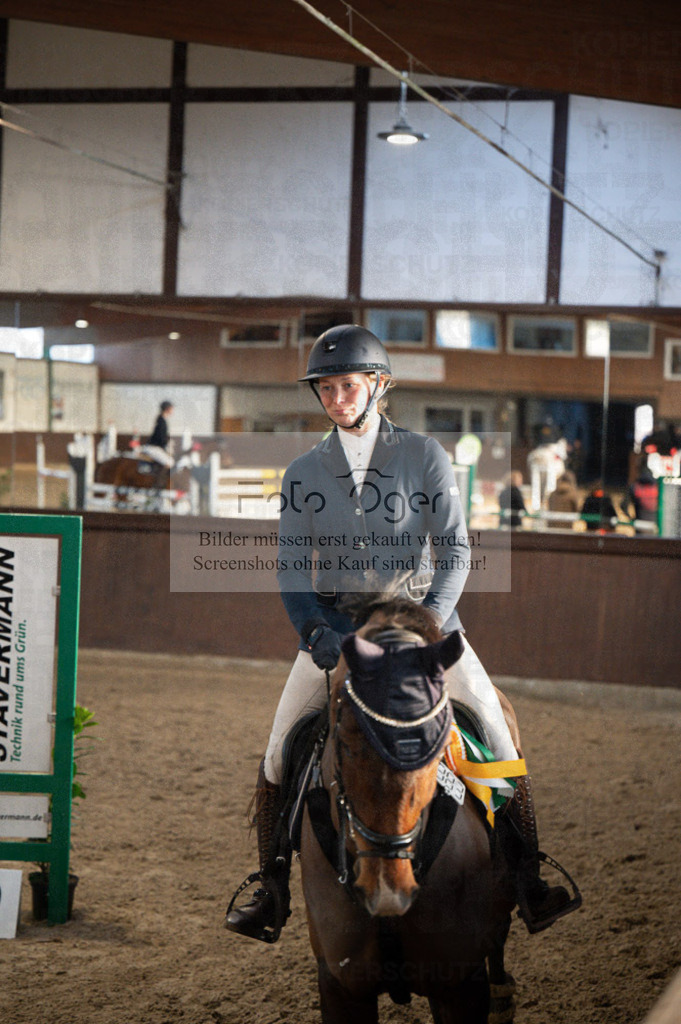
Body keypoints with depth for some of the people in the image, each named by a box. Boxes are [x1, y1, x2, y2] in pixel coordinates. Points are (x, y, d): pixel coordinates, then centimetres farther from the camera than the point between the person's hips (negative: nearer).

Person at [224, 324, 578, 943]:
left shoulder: (426, 458, -3)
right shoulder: (304, 473, 3)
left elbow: (455, 548, -7)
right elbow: (292, 566, 1)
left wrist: (429, 622, -21)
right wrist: (314, 630, -17)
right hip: (333, 625, 2)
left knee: (498, 741, -10)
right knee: (278, 757, -4)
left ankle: (528, 884, 0)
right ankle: (271, 891, 11)